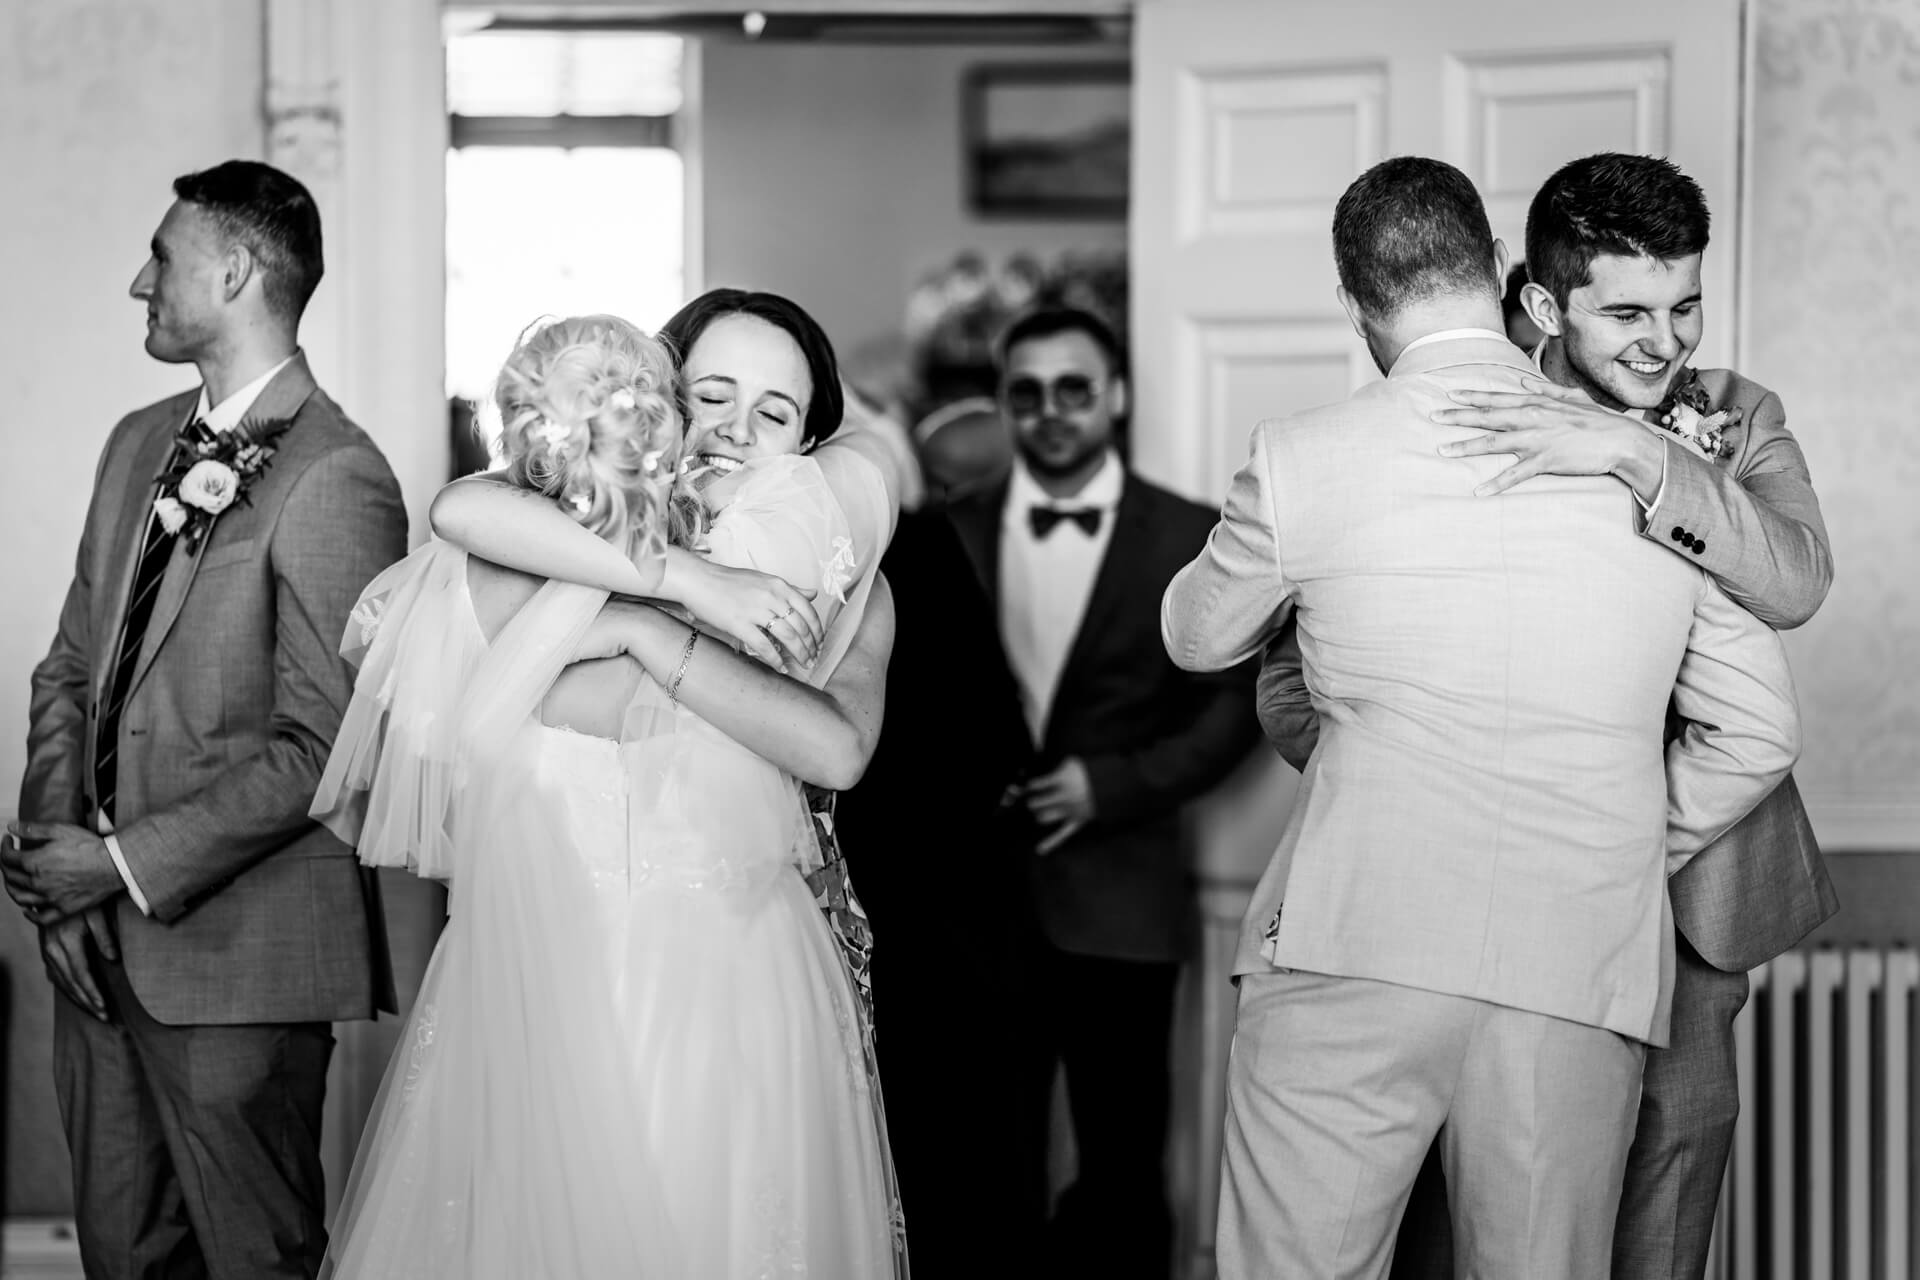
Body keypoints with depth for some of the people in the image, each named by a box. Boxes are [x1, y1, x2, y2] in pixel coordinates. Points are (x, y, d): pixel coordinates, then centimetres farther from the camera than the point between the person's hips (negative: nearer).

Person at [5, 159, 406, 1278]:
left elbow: (319, 747, -17)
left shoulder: (336, 480, -14)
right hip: (102, 941, 8)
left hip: (236, 947, -8)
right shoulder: (140, 444, 12)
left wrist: (128, 864, -15)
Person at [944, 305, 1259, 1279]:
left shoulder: (1189, 540, 3)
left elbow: (1230, 706, 0)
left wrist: (1113, 785, -10)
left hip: (1118, 900, -1)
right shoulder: (952, 533, 9)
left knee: (1122, 1165, 3)